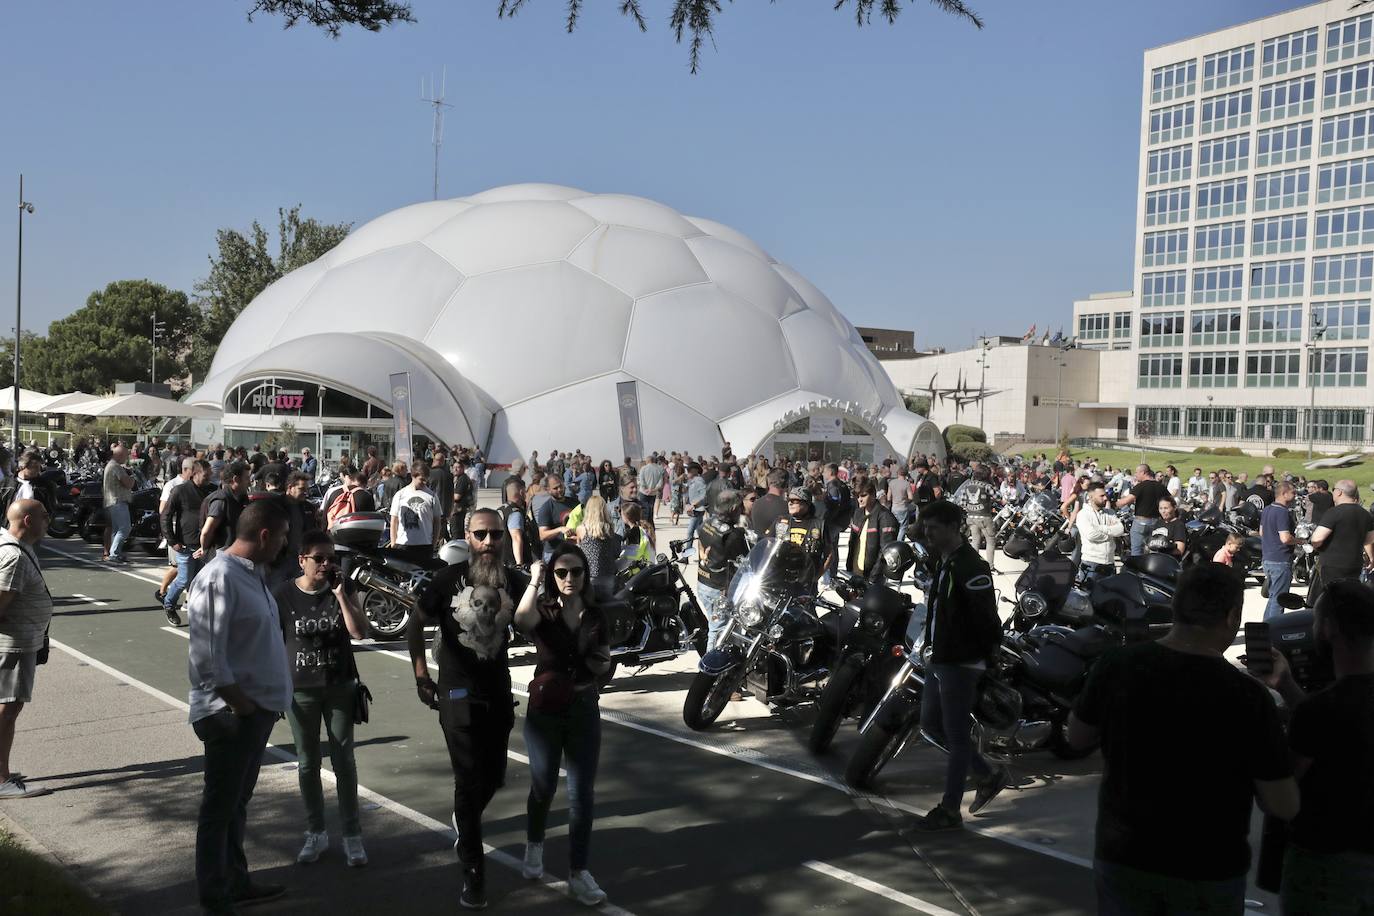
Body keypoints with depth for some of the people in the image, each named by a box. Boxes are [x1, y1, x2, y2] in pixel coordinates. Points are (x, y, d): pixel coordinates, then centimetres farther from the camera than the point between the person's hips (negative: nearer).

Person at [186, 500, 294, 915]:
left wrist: (265, 703, 13)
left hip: (258, 709, 9)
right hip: (231, 714, -9)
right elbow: (207, 656, -24)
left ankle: (236, 882, 35)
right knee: (220, 808, 4)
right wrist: (240, 703, -18)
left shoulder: (253, 573, 9)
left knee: (237, 803, 21)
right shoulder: (219, 578, -20)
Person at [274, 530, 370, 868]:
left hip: (340, 687, 1)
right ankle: (316, 833, 23)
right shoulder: (283, 595, -8)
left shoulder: (344, 588, -3)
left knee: (344, 761, 4)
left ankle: (352, 835, 12)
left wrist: (340, 595, -19)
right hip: (300, 690, 0)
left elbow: (360, 632, -12)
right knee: (308, 764, 10)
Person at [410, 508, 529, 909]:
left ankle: (465, 825, 47)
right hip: (459, 691, -4)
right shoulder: (449, 579, -11)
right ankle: (473, 872, 9)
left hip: (499, 690, 4)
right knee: (470, 780, -5)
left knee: (493, 777, 15)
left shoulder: (516, 580, -2)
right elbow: (415, 625, -5)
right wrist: (421, 674, -10)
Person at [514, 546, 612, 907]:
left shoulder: (595, 614, 1)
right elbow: (522, 621, -34)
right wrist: (534, 581, -33)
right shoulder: (543, 610, -8)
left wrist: (600, 661, -10)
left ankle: (578, 873, 8)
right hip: (544, 710, -2)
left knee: (582, 792, 0)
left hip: (584, 710, 2)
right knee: (543, 787, 13)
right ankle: (534, 846, 41)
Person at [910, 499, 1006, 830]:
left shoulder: (970, 566, -19)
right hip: (939, 660, 10)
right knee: (931, 725, 17)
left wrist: (987, 652, -14)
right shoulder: (944, 562, 12)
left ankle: (950, 810, 9)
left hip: (961, 663, -10)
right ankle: (989, 775, 29)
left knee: (956, 735, -1)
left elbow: (986, 617, -22)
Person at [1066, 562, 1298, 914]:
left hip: (1123, 859, 2)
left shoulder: (1116, 665, -12)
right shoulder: (1247, 696, -20)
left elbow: (1077, 737, 4)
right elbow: (1283, 806, -13)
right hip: (1208, 873, -2)